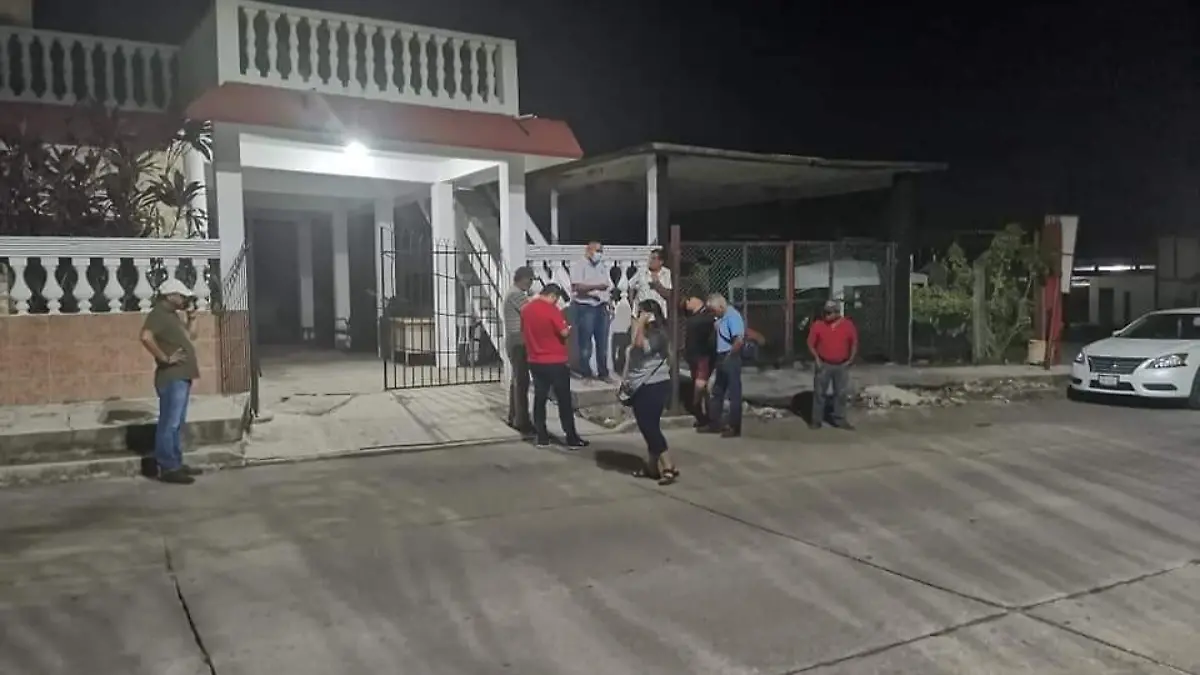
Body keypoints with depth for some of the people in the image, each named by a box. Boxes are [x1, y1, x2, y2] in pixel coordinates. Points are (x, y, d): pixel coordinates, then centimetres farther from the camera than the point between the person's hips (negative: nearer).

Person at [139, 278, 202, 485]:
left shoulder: (173, 315, 19)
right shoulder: (158, 314, -12)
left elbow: (191, 335, 27)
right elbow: (146, 337, -28)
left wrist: (191, 315, 14)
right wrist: (165, 358, -22)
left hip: (182, 376, 10)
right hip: (171, 377, -10)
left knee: (178, 423, 14)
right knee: (169, 423, -8)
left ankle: (176, 463, 20)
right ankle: (168, 468, -5)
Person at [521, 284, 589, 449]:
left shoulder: (526, 309, 6)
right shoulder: (551, 309, -15)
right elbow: (564, 332, -17)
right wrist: (568, 328, 3)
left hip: (535, 361, 6)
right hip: (555, 361, -6)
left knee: (539, 399, 10)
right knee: (564, 400, 2)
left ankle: (542, 437, 11)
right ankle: (572, 438, 5)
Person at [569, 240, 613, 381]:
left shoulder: (603, 267, 19)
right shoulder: (579, 265, -3)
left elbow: (609, 287, 24)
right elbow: (577, 287, -15)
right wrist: (596, 286, -23)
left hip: (601, 307, 6)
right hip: (585, 307, -6)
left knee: (603, 342, 7)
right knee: (585, 343, -3)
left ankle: (603, 373, 15)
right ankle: (586, 373, 5)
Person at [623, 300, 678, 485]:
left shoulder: (657, 334, -13)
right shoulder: (646, 334, 18)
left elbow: (640, 344, -31)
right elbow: (635, 357, 22)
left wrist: (640, 323, -22)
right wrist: (628, 380, 15)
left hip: (653, 386, -10)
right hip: (643, 387, 10)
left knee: (650, 428, -12)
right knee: (648, 428, 12)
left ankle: (668, 467, -10)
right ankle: (652, 467, 19)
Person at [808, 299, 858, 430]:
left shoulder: (848, 325, -3)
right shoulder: (818, 325, -6)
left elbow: (854, 342, 5)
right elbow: (811, 343, -1)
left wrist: (851, 359, -1)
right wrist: (816, 358, -9)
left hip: (842, 366, 1)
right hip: (823, 365, -1)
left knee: (841, 393, 7)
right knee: (819, 392, 1)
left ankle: (840, 419, 16)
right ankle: (816, 420, 8)